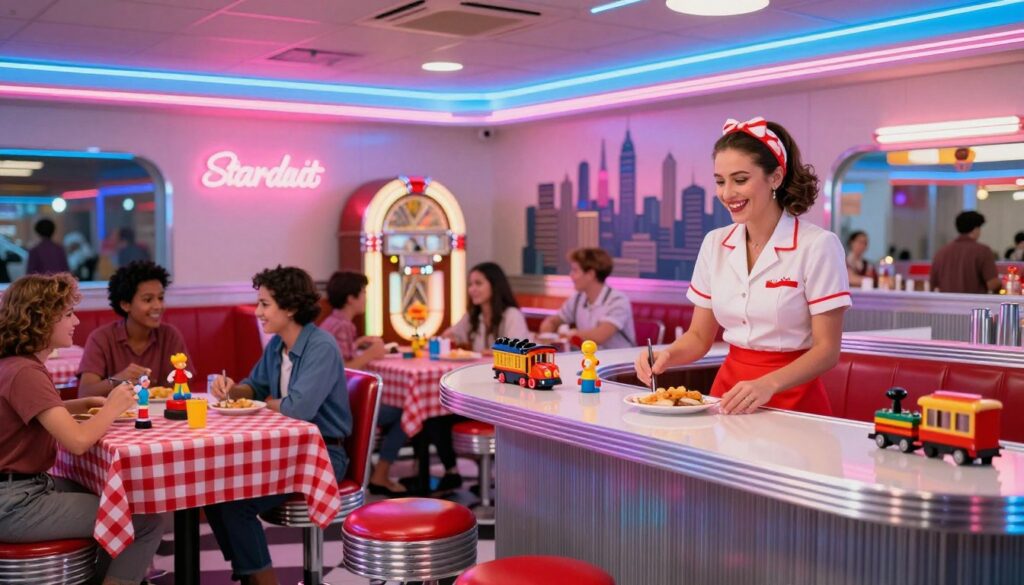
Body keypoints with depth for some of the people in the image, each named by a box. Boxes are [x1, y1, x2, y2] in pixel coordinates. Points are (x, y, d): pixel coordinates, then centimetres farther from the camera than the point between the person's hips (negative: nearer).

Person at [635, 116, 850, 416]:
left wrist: (768, 385, -24)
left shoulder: (818, 246, -8)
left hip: (792, 399, -4)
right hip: (728, 391, 4)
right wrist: (667, 355, -9)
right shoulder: (714, 244, 6)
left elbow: (827, 349, -8)